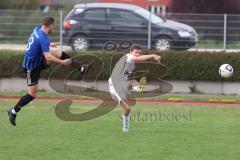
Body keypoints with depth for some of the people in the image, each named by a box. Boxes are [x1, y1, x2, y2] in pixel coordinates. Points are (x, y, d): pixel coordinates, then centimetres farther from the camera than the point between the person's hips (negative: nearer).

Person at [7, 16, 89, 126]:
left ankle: (80, 69, 12)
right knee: (32, 94, -5)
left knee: (60, 54, 4)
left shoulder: (37, 30, -1)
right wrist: (62, 62, -27)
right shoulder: (44, 39, -28)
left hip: (39, 60, 9)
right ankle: (13, 112, 4)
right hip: (32, 66, -9)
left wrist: (49, 45, 38)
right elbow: (48, 57, -34)